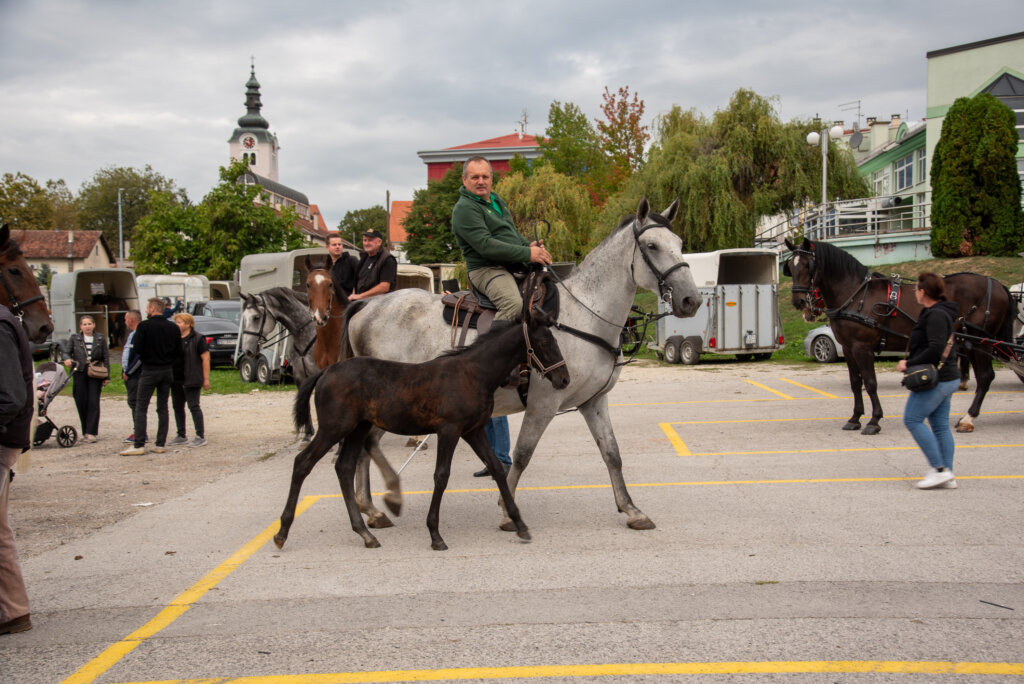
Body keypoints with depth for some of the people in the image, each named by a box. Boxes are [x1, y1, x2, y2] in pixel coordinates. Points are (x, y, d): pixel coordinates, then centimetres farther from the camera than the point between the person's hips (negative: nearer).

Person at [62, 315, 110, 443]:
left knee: (93, 403, -8)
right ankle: (85, 432, 13)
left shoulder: (100, 338, 6)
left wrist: (107, 376, 2)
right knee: (81, 403, 2)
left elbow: (106, 358, 6)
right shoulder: (75, 338, 8)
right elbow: (67, 351, 11)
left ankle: (91, 432, -8)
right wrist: (67, 359, -14)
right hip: (79, 373, 2)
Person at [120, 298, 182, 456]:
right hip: (167, 371, 5)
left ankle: (139, 445, -6)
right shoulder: (173, 327, 3)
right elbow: (178, 352, 3)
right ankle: (160, 444, 9)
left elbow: (137, 349, -14)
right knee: (162, 408, 10)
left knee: (141, 408, 0)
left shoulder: (144, 326, -10)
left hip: (150, 370, -5)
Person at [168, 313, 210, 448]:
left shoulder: (197, 339, -7)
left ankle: (201, 437, -3)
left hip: (190, 380, -7)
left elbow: (205, 358, -10)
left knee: (193, 406, -7)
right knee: (177, 407, 11)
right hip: (176, 380, 7)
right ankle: (181, 436, 20)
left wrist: (206, 379, -14)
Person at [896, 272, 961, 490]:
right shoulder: (938, 313, 15)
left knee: (912, 419, -6)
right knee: (941, 425, 10)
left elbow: (935, 349, -27)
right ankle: (948, 476, 12)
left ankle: (939, 469, -7)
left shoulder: (936, 315, -18)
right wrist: (910, 361, 11)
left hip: (936, 380, -10)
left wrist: (910, 363, -19)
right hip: (946, 377, 10)